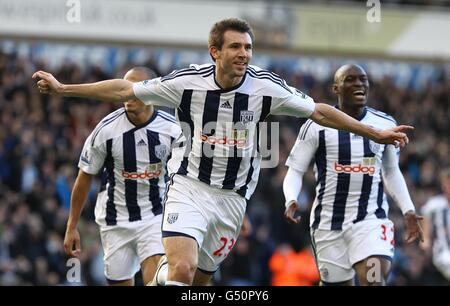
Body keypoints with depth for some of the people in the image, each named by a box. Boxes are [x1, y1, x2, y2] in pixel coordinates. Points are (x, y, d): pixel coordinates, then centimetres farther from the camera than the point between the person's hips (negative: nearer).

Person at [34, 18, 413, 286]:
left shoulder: (266, 86, -7)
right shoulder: (188, 81, -9)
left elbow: (319, 111, 3)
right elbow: (124, 90, -1)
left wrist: (375, 134, 3)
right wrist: (62, 88, 0)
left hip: (233, 197, 2)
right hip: (189, 187, -2)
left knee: (198, 280, 6)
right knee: (182, 269, -24)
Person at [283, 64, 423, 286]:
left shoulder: (386, 125, 7)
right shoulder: (317, 126, -3)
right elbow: (295, 172, -1)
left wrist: (408, 211, 11)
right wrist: (291, 201, -21)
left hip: (371, 219, 1)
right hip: (328, 222, -1)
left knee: (374, 279, -21)